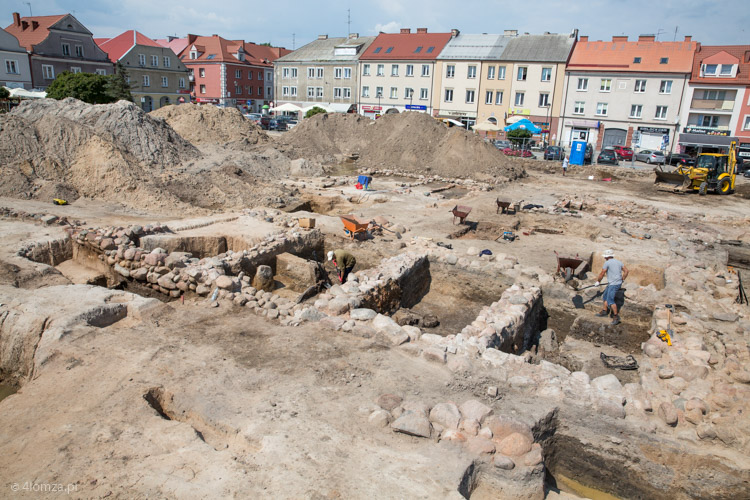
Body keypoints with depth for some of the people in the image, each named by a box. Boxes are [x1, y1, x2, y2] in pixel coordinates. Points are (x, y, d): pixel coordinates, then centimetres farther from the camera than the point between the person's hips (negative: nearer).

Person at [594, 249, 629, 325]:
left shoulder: (607, 263, -10)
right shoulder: (618, 262, 12)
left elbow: (602, 274, -7)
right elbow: (626, 271, 12)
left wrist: (597, 281, 7)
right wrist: (622, 279, 22)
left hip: (613, 284, -9)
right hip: (618, 283, 9)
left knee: (610, 300, -10)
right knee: (605, 296, 20)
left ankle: (616, 316, -10)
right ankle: (604, 311, 29)